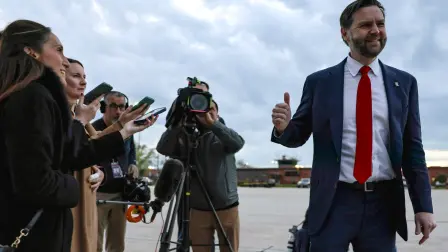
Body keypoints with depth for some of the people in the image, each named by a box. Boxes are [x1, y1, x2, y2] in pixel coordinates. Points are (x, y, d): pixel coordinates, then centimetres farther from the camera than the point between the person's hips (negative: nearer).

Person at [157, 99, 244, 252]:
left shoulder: (223, 137, 2)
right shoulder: (186, 139, 4)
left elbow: (238, 143, -20)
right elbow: (163, 149, -11)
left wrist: (212, 123, -26)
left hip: (227, 208, 0)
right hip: (198, 210, 1)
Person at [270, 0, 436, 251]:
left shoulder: (404, 83, 6)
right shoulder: (319, 82, 2)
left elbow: (412, 148, 6)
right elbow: (299, 135, 7)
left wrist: (423, 206, 3)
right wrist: (284, 127, -16)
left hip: (384, 203, 2)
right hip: (333, 202, -1)